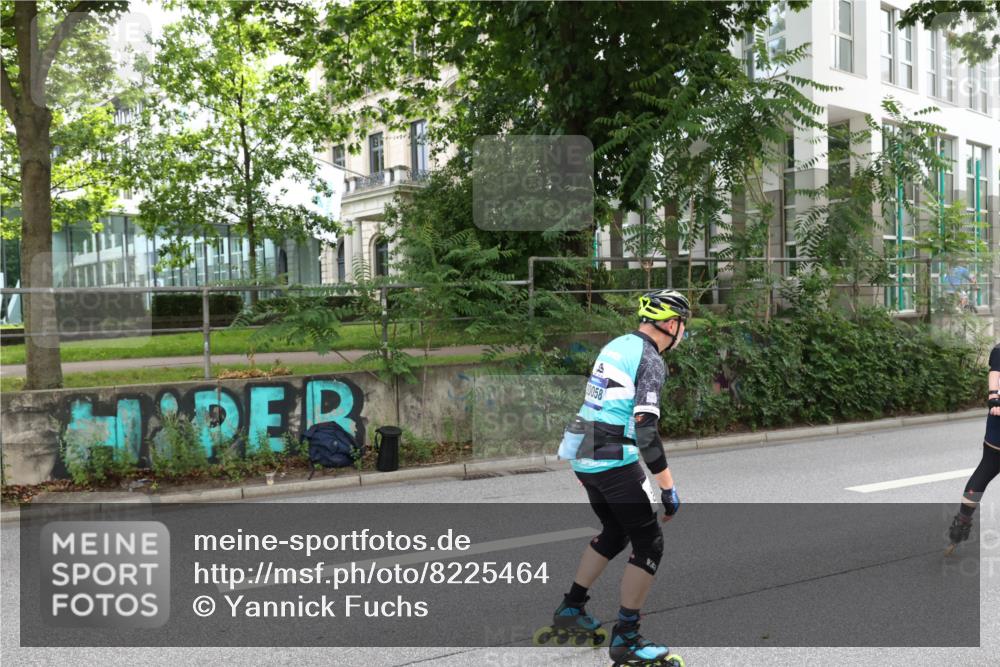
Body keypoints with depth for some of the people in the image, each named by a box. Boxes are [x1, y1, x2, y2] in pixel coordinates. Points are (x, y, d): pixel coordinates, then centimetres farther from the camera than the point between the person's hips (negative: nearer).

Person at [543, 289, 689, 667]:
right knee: (649, 543, 1)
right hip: (615, 462, -9)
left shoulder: (615, 346, 13)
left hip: (585, 457, 9)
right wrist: (668, 488, -18)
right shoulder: (650, 360, -14)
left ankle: (571, 608, 32)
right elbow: (645, 429, -22)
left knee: (615, 532, 25)